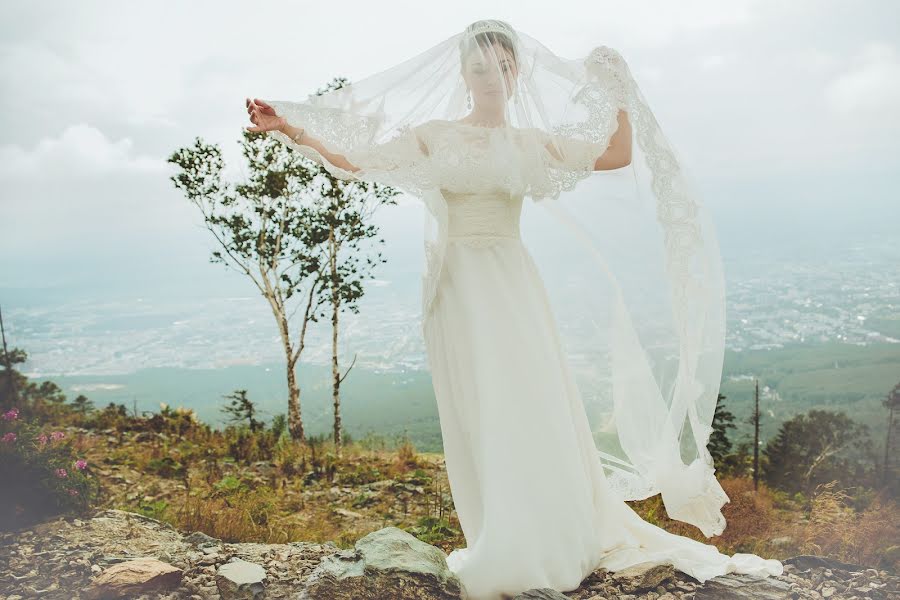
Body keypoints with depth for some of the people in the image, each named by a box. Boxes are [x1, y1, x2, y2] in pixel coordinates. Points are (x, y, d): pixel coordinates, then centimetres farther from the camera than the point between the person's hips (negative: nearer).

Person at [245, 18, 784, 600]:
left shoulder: (533, 141, 10)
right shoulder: (432, 134, 6)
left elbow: (620, 155, 7)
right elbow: (355, 161, 2)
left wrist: (617, 89, 2)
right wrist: (293, 130, -7)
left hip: (515, 287, 2)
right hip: (459, 287, -1)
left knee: (532, 410, 1)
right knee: (479, 417, 0)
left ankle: (554, 541, 17)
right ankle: (503, 552, 12)